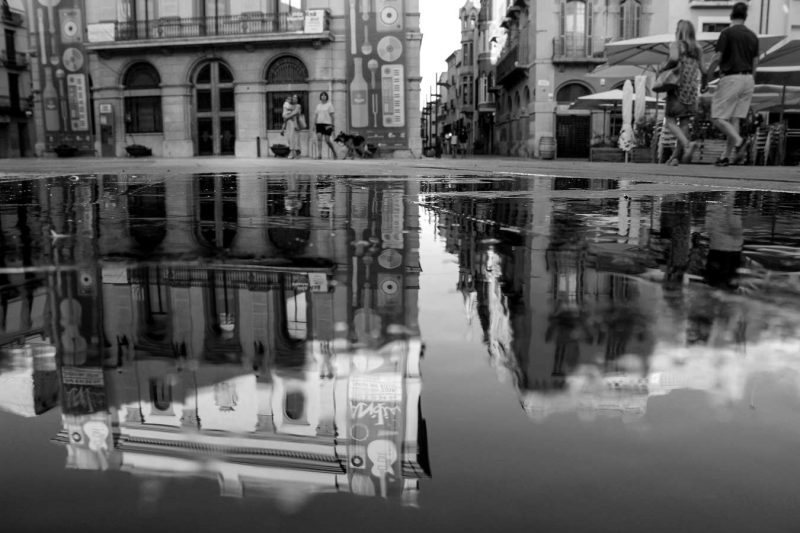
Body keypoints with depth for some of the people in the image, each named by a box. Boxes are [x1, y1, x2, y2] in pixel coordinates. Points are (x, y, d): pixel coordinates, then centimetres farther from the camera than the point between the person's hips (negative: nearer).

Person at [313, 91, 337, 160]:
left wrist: (331, 125, -10)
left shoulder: (329, 104, 2)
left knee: (327, 140, -4)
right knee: (319, 138, -10)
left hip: (327, 124, -4)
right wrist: (314, 124, 8)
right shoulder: (318, 105, 15)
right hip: (319, 123, 4)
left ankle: (334, 152, 18)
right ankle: (319, 155, -12)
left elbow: (332, 115, -2)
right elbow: (316, 115, 17)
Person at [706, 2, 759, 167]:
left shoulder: (727, 32, -7)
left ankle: (739, 142, -25)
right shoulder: (752, 36, 12)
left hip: (730, 78, -6)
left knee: (718, 117, -4)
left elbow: (717, 58, -11)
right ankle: (726, 156, 3)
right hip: (747, 79, 7)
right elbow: (755, 63, 14)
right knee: (734, 119, 6)